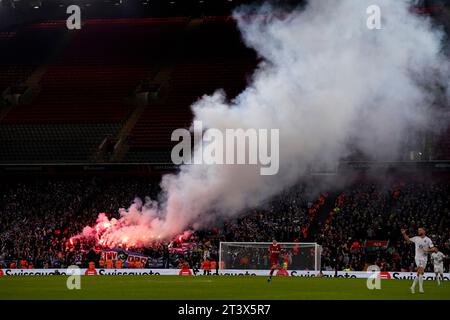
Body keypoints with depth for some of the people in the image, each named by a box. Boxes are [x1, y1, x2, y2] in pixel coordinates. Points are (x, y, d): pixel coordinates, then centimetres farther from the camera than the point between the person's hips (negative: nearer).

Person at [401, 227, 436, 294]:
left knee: (419, 273, 4)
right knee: (421, 272, -17)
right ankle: (421, 288, -16)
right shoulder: (416, 238, 4)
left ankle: (413, 286, 18)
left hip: (424, 258, 2)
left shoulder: (428, 240, 0)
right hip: (418, 257, -2)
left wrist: (428, 250, -20)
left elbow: (433, 249, -1)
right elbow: (408, 239, 17)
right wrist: (404, 233, 3)